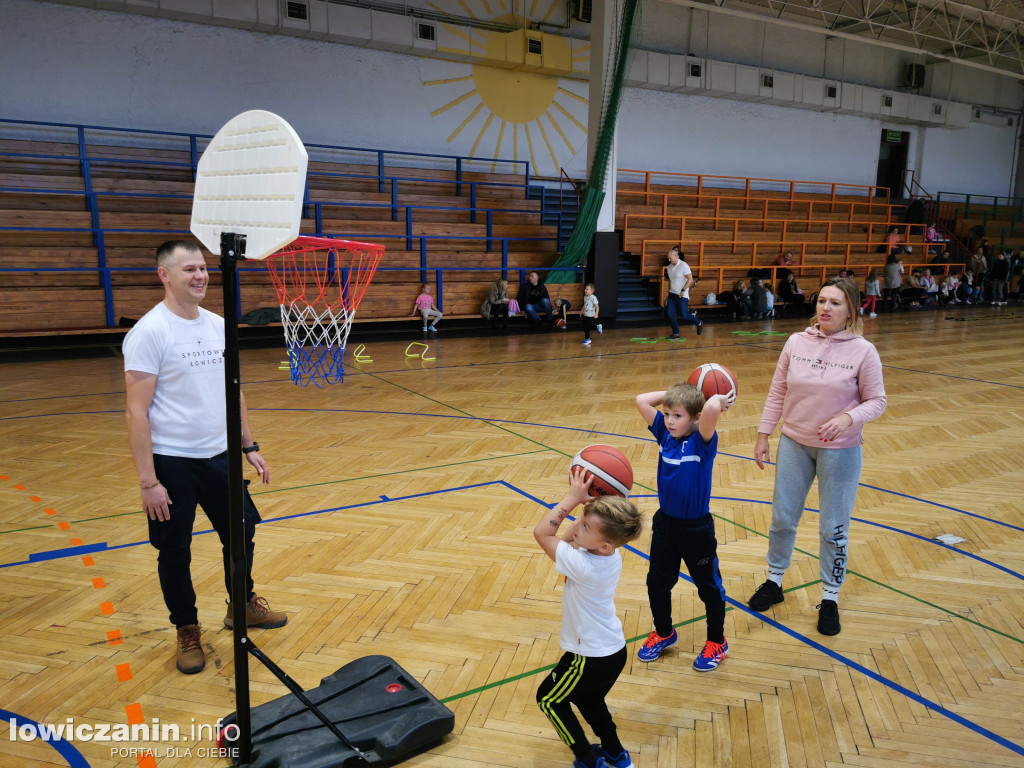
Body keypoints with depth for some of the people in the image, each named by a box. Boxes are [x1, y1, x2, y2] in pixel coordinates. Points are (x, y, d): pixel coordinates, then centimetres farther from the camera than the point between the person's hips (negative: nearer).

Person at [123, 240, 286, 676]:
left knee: (241, 531, 16)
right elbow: (136, 412, -16)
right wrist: (148, 480, -18)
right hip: (172, 463, -6)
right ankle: (187, 631, 29)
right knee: (174, 552, 8)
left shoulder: (219, 326, 5)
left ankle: (243, 605, 39)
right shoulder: (149, 332, -14)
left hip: (219, 455, 6)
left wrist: (249, 446, 11)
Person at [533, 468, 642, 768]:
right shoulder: (611, 555, -11)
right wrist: (586, 505, -10)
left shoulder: (582, 565, -34)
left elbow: (542, 533, -25)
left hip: (591, 659, -8)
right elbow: (569, 541, 4)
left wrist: (572, 498, -26)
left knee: (548, 699, 18)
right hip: (615, 651, 8)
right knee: (588, 699, 32)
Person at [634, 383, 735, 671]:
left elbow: (711, 409, -43)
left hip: (696, 528, -5)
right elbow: (641, 400, -8)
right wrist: (672, 394, -7)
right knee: (657, 582, 16)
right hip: (665, 522, 6)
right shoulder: (665, 433, -5)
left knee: (708, 586, 14)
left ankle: (717, 642, 35)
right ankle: (664, 633, 40)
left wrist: (719, 399, -21)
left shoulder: (702, 442, -21)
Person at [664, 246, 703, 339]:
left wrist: (683, 290, -18)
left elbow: (690, 279, -13)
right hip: (672, 294, 7)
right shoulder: (669, 267, 9)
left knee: (684, 316, -6)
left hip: (682, 296, -7)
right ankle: (676, 334, 12)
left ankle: (699, 323, 20)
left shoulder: (683, 265, -12)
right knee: (670, 315, -1)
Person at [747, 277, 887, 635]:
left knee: (834, 529, 8)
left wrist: (848, 418, -25)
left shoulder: (863, 351, -11)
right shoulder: (796, 343, -3)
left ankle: (830, 599, 28)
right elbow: (777, 393, 3)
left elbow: (876, 401, -6)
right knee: (782, 518, 14)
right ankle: (774, 582, 35)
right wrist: (763, 435, 3)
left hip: (840, 450, -3)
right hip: (794, 444, 3)